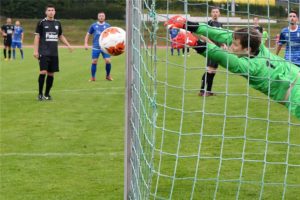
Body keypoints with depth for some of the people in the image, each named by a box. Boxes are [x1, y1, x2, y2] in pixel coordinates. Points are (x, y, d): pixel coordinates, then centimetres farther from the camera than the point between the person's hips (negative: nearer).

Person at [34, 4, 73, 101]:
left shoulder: (57, 23, 12)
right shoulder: (41, 23, -2)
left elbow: (61, 36, 23)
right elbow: (37, 37, -2)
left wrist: (68, 45, 11)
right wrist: (35, 51, -8)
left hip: (54, 53, 5)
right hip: (44, 52, -5)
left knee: (51, 73, 5)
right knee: (43, 72, -14)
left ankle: (47, 94, 17)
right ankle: (40, 94, -3)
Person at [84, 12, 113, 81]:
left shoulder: (108, 26, 6)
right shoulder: (93, 26, 6)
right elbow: (88, 35, 12)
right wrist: (86, 43, 1)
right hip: (96, 47, 0)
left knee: (108, 61, -8)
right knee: (94, 62, -2)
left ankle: (108, 76, 13)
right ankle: (93, 77, 11)